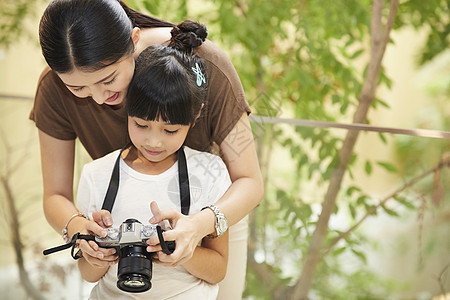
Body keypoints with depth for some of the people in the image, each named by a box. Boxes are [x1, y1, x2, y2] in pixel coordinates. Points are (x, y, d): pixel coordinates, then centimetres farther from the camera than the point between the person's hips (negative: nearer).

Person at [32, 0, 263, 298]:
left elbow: (250, 182, -30)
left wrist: (202, 224, -51)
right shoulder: (55, 88, -28)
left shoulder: (206, 65, -35)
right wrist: (76, 226, -44)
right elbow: (56, 195, -20)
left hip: (218, 211, -1)